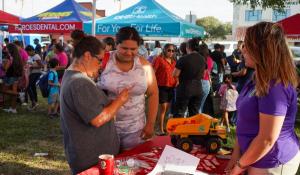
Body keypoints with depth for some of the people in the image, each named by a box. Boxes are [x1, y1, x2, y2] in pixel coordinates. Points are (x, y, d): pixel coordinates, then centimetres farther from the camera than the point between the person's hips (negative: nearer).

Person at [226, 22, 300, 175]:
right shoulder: (259, 80, 6)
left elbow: (267, 139, -26)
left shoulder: (275, 87, -26)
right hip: (259, 159, 9)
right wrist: (236, 154, 2)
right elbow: (246, 122, 7)